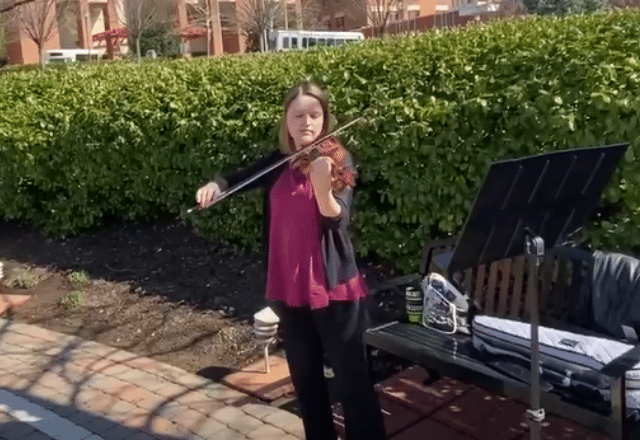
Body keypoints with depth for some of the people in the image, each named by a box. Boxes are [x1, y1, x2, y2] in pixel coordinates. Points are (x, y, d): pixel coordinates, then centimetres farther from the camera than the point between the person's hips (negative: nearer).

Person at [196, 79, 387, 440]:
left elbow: (337, 220, -21)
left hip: (333, 287, -5)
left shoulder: (338, 160, -9)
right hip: (289, 288, 5)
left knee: (352, 378, 1)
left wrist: (322, 187, -41)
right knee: (305, 378, 17)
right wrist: (216, 185, -4)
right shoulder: (278, 164, 5)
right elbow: (239, 179, 18)